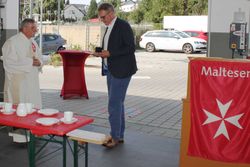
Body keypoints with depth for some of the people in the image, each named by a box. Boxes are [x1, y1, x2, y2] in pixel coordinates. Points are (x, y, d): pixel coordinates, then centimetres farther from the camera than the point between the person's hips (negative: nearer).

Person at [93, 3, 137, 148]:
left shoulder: (123, 26, -12)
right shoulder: (109, 27, 15)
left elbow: (131, 48, -19)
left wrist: (110, 53, -22)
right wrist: (102, 53, 3)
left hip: (121, 71, -9)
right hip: (111, 70, 9)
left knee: (114, 104, -7)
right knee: (117, 103, 14)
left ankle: (115, 137, 3)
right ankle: (119, 135, 23)